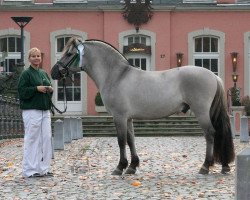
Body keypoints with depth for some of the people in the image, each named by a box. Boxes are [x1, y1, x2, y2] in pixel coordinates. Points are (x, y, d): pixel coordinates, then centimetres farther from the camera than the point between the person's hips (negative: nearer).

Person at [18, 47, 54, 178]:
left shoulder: (44, 74, 17)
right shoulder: (26, 74, -3)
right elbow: (21, 91, -10)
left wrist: (50, 90, 2)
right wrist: (36, 89, -17)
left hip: (45, 110, 7)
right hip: (31, 111, -7)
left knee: (46, 139, 4)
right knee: (32, 140, -6)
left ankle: (44, 168, 12)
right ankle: (30, 170, -1)